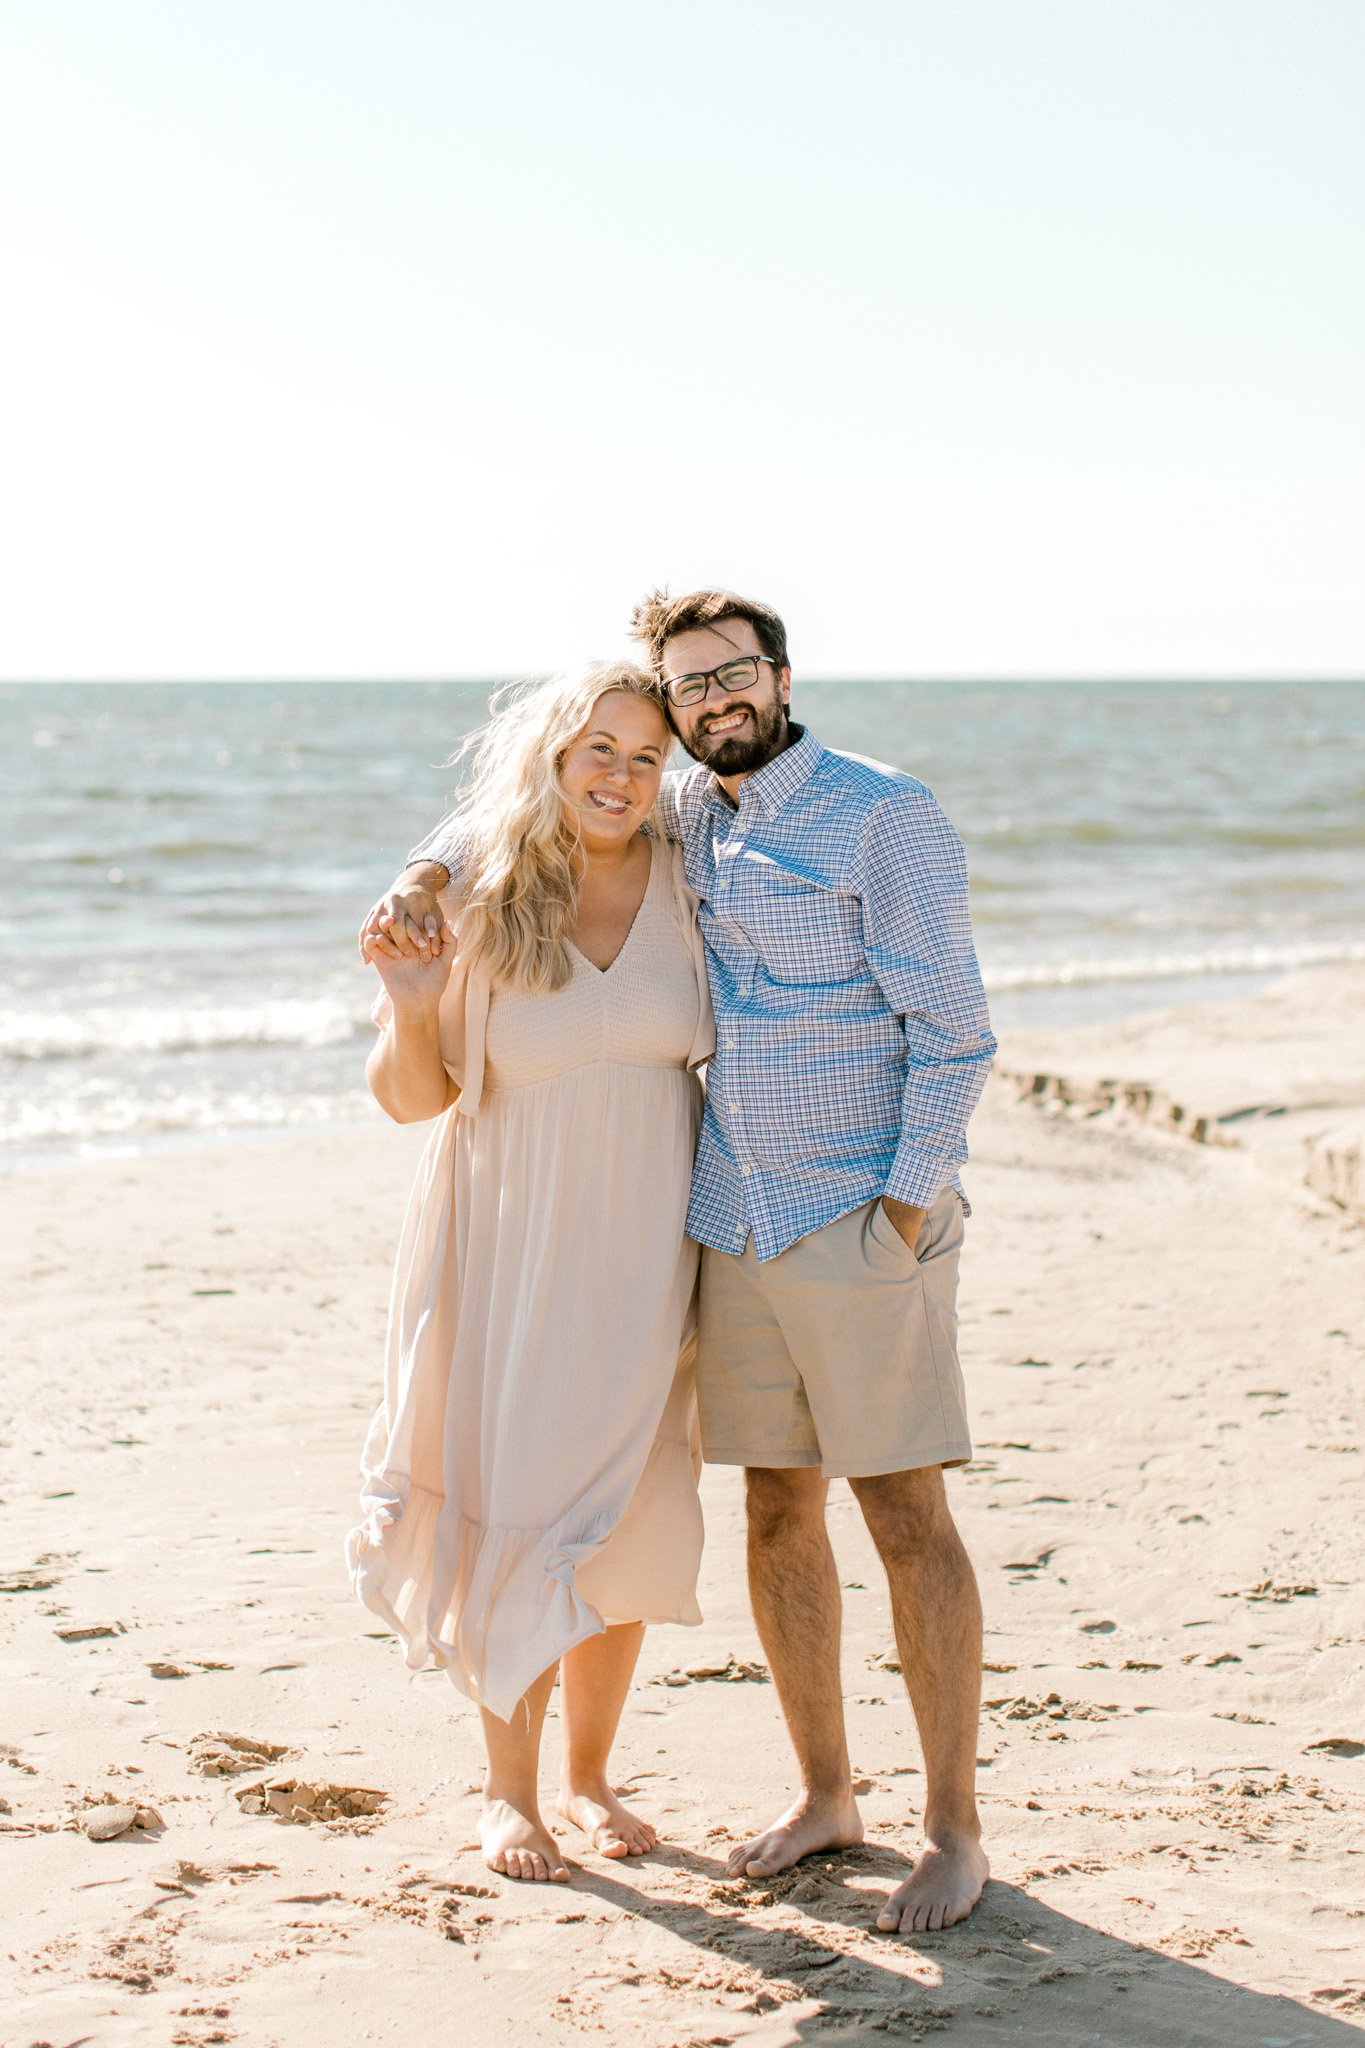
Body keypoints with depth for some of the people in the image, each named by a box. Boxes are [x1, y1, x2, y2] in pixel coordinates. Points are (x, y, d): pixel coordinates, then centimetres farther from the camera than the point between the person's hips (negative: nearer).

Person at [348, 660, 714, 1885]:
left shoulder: (681, 886, -4)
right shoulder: (478, 903, -10)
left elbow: (728, 1040, 12)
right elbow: (412, 1096, -5)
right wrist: (412, 1008, -23)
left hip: (643, 1245, 2)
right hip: (514, 1247, -2)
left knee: (628, 1515, 9)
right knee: (520, 1506, -1)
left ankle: (590, 1773, 27)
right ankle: (508, 1787, 17)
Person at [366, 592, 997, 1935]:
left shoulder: (884, 815, -8)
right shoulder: (686, 818, 11)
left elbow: (954, 1031, -10)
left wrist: (907, 1210, -17)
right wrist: (426, 870, 5)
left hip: (866, 1221, -6)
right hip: (733, 1223, 6)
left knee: (905, 1514, -3)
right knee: (776, 1508, 10)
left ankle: (953, 1833, 5)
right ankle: (824, 1795, 23)